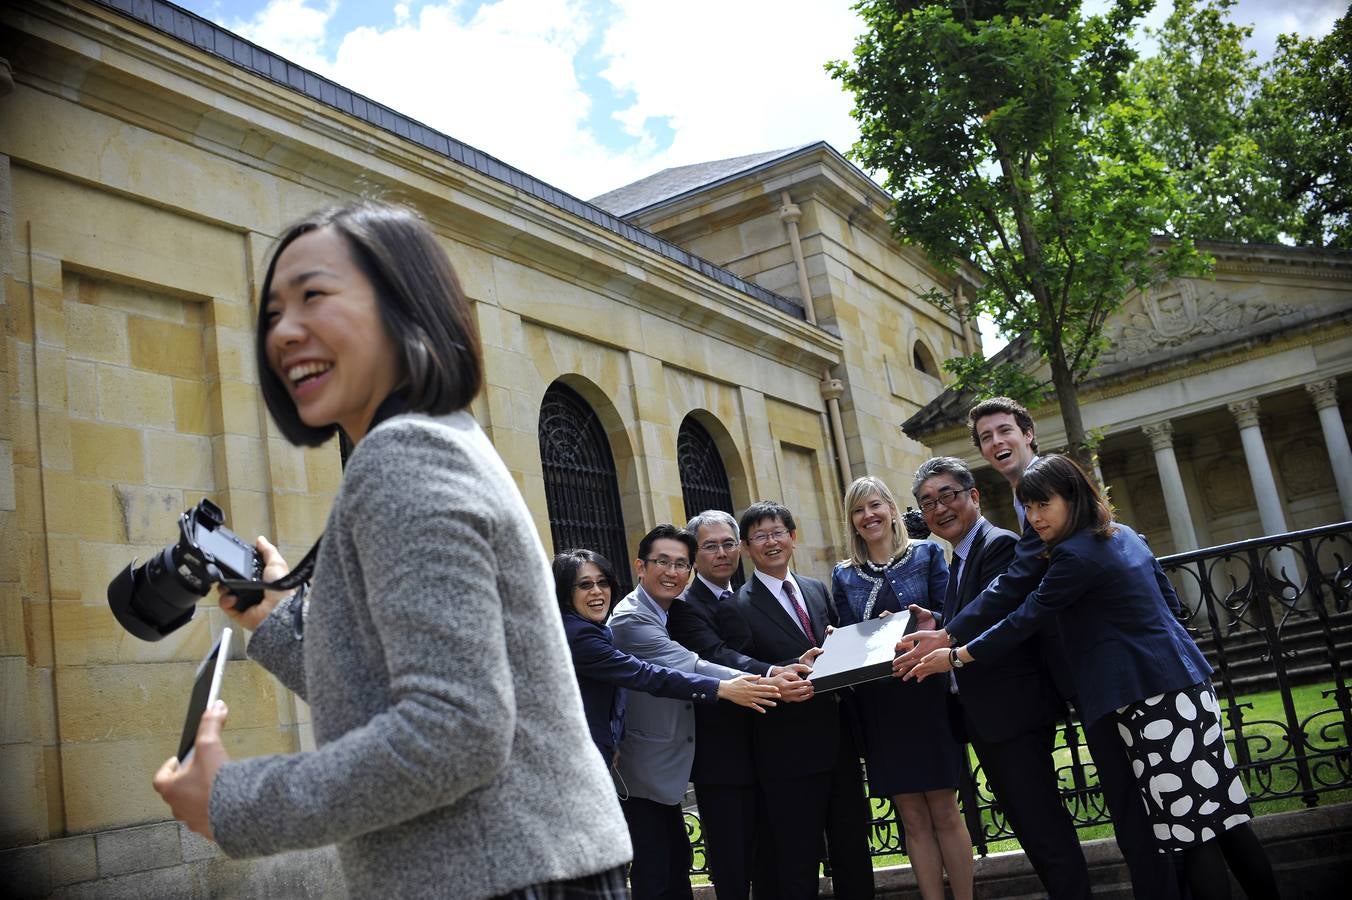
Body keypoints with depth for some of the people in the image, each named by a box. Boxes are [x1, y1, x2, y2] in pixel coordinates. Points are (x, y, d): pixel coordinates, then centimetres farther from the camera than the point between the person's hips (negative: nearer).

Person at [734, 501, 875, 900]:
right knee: (797, 867, 5)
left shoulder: (817, 590, 10)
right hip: (789, 751, -6)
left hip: (839, 742, 6)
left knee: (853, 853, 17)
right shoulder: (739, 606, -10)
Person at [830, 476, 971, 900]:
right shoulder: (843, 575, 9)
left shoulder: (926, 554, 3)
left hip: (927, 698, -2)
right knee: (913, 818, 6)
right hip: (878, 708, 2)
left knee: (944, 811, 2)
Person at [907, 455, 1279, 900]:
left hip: (1149, 697, -9)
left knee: (1190, 832, -4)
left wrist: (956, 656, -5)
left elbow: (1025, 618, -11)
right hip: (1184, 679, 9)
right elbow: (1170, 602, 22)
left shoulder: (1076, 554, -13)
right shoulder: (1126, 536, 15)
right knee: (1224, 813, 12)